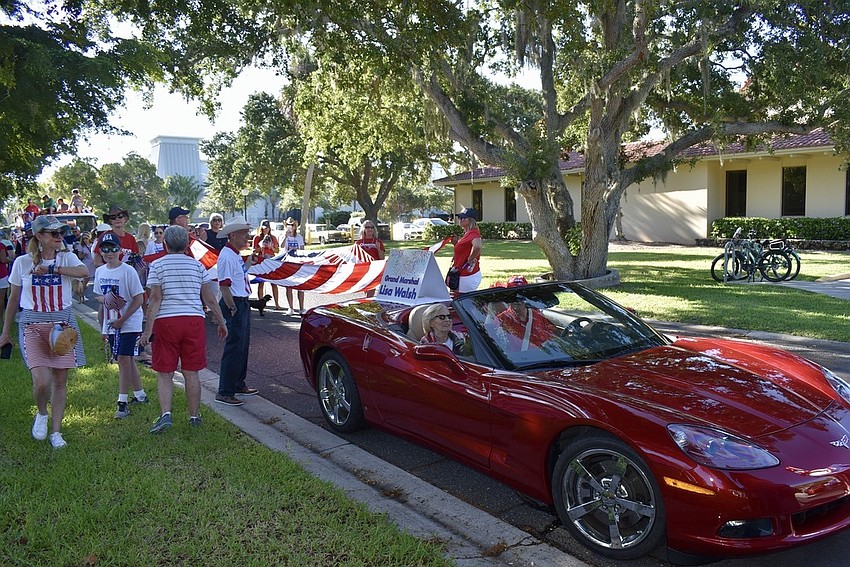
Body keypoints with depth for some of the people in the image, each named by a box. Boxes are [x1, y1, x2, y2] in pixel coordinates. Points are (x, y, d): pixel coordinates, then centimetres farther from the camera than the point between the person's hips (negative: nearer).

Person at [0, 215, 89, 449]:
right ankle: (41, 414, 19)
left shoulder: (66, 258, 1)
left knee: (60, 381, 6)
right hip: (33, 324, -1)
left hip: (63, 324, 1)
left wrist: (52, 268, -22)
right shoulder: (22, 262, 1)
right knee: (41, 381, -14)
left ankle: (56, 432, 19)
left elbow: (84, 271, -23)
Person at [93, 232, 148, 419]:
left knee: (124, 360, -10)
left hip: (129, 324, -7)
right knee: (126, 360, 13)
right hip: (110, 324, 7)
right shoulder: (99, 272, 8)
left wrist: (122, 319, -17)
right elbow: (99, 297, 19)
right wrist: (105, 299, -3)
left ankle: (123, 402, -4)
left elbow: (139, 299, -13)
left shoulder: (128, 271, -12)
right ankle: (140, 395, 26)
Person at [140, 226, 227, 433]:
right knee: (191, 373, 9)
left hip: (166, 321, -2)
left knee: (164, 373, 6)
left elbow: (155, 299, -7)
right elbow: (209, 299, 7)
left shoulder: (157, 265, 1)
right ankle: (194, 416, 16)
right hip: (194, 321, 2)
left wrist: (148, 329, -7)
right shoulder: (197, 265, 8)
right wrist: (221, 322, 16)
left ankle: (165, 414, -9)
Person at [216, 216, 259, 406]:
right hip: (234, 305, -11)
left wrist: (249, 261, 16)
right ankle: (224, 393, 0)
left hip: (242, 304, 11)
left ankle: (239, 385, 31)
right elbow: (224, 285, -23)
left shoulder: (236, 255, 14)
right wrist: (233, 309, -21)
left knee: (243, 346, 18)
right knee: (234, 349, -7)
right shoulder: (227, 256, -18)